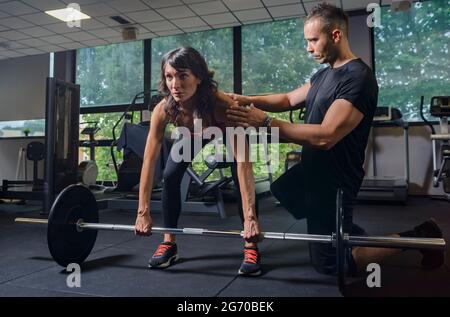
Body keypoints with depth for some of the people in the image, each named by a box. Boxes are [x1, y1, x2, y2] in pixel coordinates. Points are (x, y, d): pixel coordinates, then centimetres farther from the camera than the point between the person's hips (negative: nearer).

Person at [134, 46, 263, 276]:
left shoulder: (223, 105, -44)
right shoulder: (163, 110, -35)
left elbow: (243, 163, -48)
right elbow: (149, 160, -31)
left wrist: (250, 217, -53)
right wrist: (143, 212, -33)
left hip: (224, 129, -2)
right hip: (192, 135, 3)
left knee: (239, 177, -21)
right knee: (170, 177, -11)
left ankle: (251, 247, -7)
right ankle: (169, 244, 5)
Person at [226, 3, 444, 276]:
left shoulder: (358, 79, -23)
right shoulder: (325, 74, 8)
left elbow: (325, 136, -32)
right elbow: (289, 100, 12)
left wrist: (266, 123, -31)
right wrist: (250, 100, -3)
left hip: (334, 181, -10)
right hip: (311, 171, 10)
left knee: (329, 264, 3)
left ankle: (415, 238, 12)